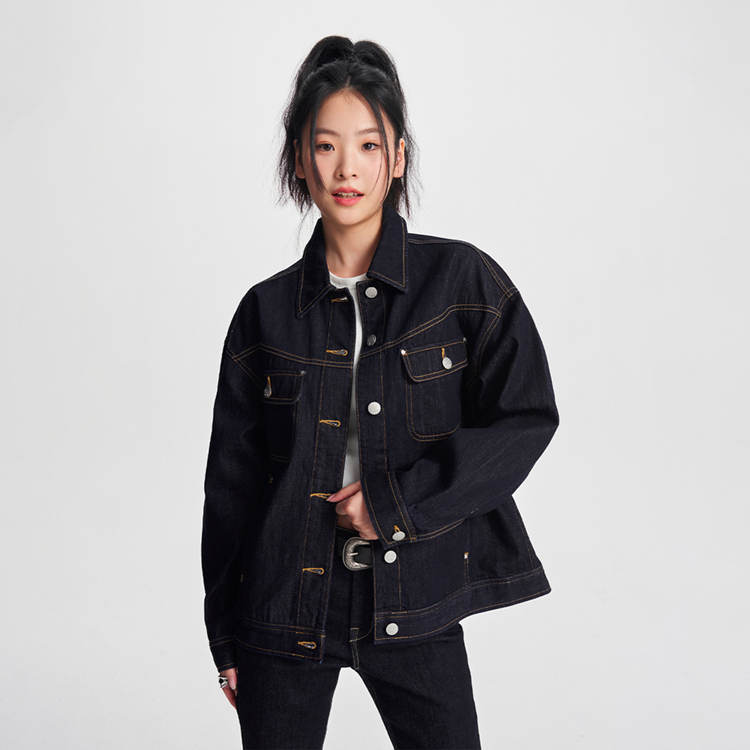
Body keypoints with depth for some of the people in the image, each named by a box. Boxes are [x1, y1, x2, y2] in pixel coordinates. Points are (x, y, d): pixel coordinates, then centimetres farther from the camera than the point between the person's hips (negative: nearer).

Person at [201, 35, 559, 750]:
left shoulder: (463, 280, -3)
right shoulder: (268, 310, 1)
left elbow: (527, 417, -7)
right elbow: (232, 478, 5)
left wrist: (396, 499, -14)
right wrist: (227, 640, 7)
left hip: (415, 601, -1)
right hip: (288, 604, 1)